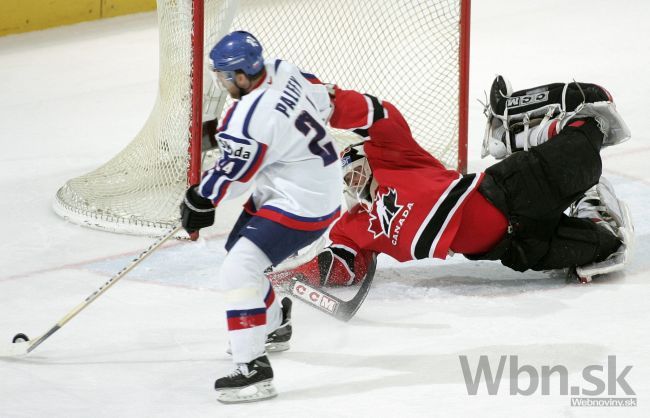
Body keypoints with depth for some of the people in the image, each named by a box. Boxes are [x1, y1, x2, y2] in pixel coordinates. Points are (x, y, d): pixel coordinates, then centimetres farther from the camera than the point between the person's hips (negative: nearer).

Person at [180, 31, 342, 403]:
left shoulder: (248, 121, -28)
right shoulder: (283, 71, -5)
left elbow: (228, 177, -15)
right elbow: (322, 100, 13)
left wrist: (197, 204, 2)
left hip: (302, 206, -10)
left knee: (239, 270, -19)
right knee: (240, 249, 26)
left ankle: (254, 369, -23)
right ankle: (274, 325, 47)